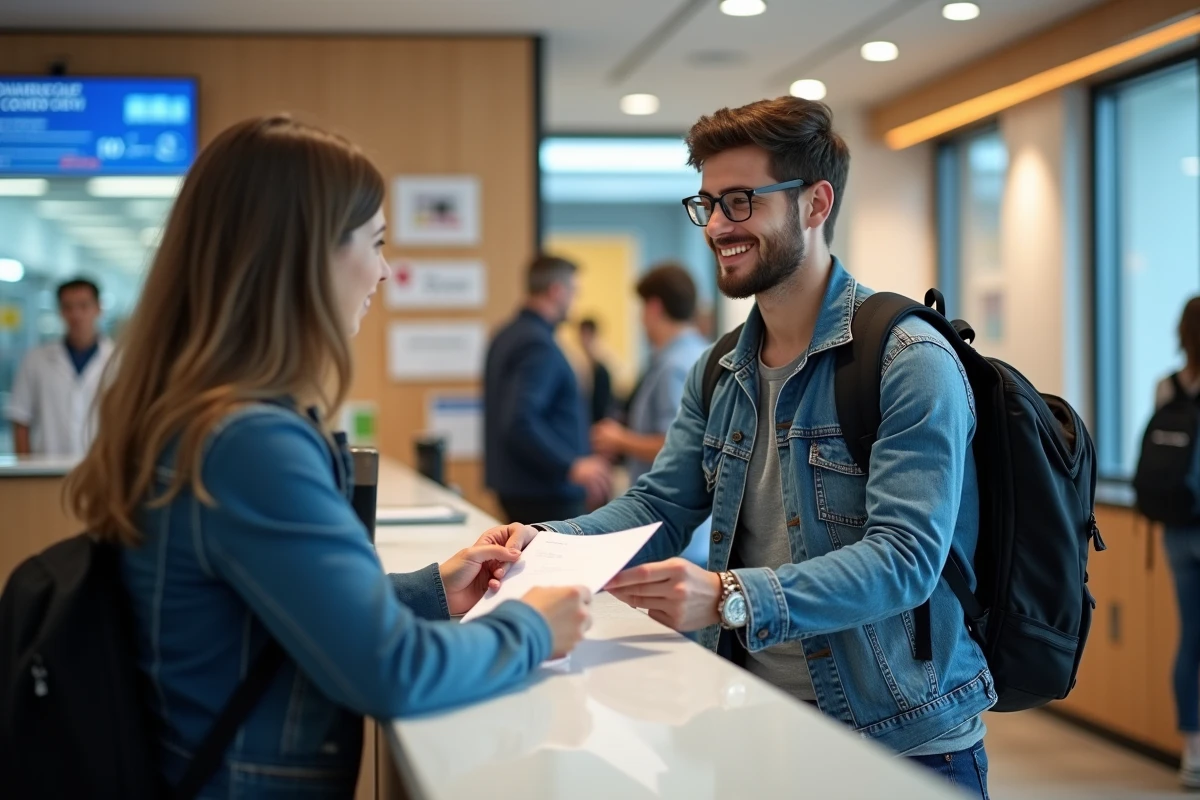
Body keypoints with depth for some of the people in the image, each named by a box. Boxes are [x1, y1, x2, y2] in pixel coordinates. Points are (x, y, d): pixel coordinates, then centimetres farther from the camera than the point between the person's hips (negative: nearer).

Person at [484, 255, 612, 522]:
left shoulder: (508, 336, 13)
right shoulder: (538, 345, -18)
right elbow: (520, 422, -28)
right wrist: (572, 466, -26)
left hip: (517, 486, 10)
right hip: (545, 492, -10)